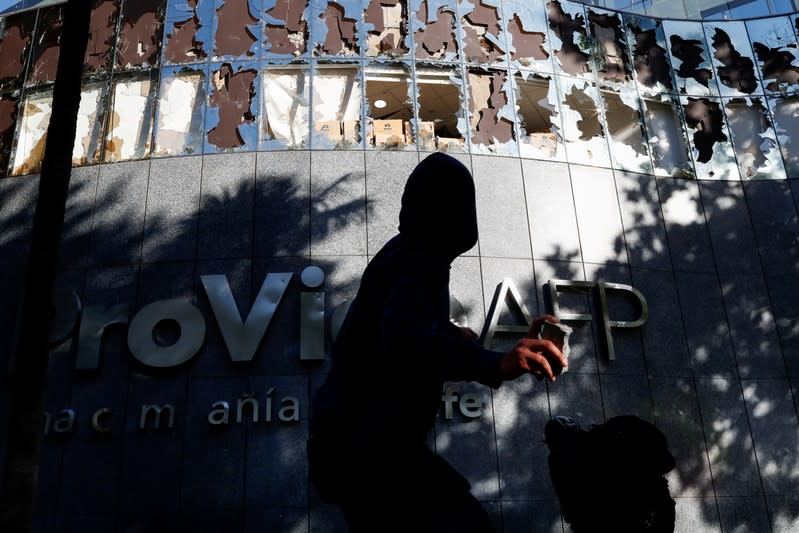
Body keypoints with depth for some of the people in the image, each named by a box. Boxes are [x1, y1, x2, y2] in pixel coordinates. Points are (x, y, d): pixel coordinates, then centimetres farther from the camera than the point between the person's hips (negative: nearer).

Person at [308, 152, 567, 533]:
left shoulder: (403, 252, 14)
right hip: (368, 443, -11)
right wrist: (494, 364, -49)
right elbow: (403, 342, -38)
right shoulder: (419, 263, -17)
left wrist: (451, 333, 46)